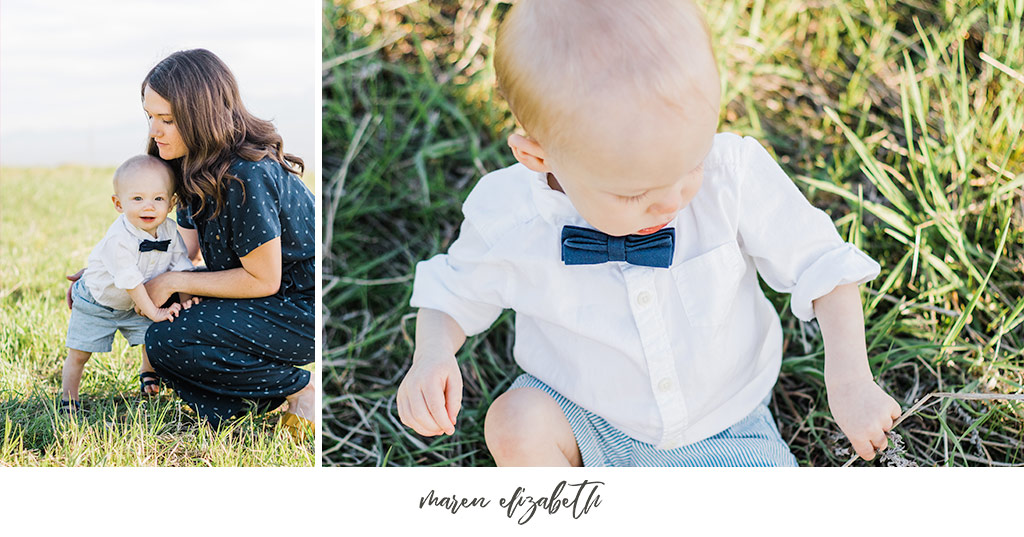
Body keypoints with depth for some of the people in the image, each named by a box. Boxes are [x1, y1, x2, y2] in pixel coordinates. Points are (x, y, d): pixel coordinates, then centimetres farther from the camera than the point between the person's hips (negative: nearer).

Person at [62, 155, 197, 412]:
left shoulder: (170, 231, -16)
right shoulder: (119, 239, -35)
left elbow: (181, 266, -7)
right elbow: (131, 281, -31)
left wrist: (185, 299, -20)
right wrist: (153, 311, -27)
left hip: (135, 304, 5)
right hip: (95, 303, -5)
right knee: (79, 352, -3)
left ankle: (148, 375, 29)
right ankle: (68, 398, 16)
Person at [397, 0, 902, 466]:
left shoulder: (735, 175, -26)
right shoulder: (506, 218, -24)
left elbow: (821, 263, -11)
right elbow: (456, 292, -2)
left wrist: (849, 379, -20)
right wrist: (432, 353, -23)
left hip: (718, 425, 0)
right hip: (582, 416, 0)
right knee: (516, 424, -28)